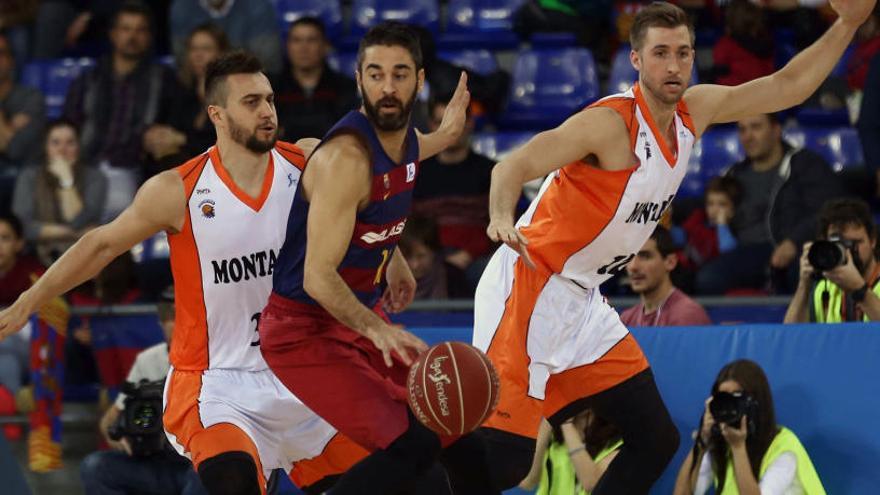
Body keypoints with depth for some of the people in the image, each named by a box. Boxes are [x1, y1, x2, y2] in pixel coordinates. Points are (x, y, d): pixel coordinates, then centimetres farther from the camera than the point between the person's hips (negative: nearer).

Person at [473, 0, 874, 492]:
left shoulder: (694, 111, 5)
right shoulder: (610, 123, -19)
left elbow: (786, 87, 13)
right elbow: (514, 166, -29)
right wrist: (502, 219, -50)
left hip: (580, 300, 9)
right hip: (530, 290, -9)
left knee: (657, 439, 8)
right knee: (505, 455, -20)